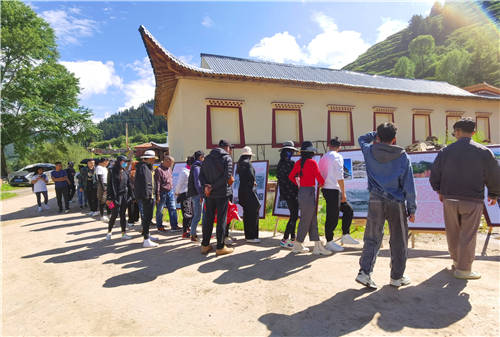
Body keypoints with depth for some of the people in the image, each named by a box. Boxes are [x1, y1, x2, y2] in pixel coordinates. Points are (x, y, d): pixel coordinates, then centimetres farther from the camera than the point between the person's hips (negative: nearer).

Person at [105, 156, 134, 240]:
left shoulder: (126, 172, 10)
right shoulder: (113, 172, -4)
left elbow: (129, 184, 14)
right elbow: (109, 185, -6)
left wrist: (131, 195, 10)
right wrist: (108, 198, -11)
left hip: (125, 196, 4)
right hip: (116, 196, -4)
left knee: (123, 214, 8)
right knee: (114, 214, -3)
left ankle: (124, 233, 12)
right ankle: (109, 232, 16)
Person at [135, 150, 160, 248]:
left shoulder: (146, 166, 17)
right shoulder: (143, 167, -15)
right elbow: (144, 183, -22)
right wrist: (147, 195, -23)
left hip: (147, 195, 11)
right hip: (145, 196, -11)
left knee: (147, 216, 19)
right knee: (147, 217, -7)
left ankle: (147, 235, 32)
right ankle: (146, 240, -3)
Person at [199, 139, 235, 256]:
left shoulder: (207, 158, 12)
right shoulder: (227, 158, -6)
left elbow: (201, 175, 5)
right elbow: (227, 176, -18)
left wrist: (206, 185, -7)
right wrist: (213, 187, -9)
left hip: (209, 194, 6)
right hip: (223, 193, -5)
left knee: (208, 218, 13)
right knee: (221, 219, 2)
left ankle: (205, 245, 20)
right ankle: (220, 247, 8)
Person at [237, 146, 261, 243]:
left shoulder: (240, 164, 14)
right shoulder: (248, 163, -11)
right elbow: (251, 176, -19)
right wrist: (253, 183, 1)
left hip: (241, 190, 9)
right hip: (249, 191, -9)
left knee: (246, 214, 14)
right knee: (253, 214, -3)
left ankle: (247, 235, 22)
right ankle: (251, 237, -1)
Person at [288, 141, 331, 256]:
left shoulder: (298, 162, 7)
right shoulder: (312, 162, -13)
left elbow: (291, 176, 12)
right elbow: (319, 177, -14)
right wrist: (322, 184, 6)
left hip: (301, 191, 8)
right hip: (309, 192, -8)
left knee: (312, 220, 12)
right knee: (306, 220, 4)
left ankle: (318, 246, 17)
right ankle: (297, 245, 16)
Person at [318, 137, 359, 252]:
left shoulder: (323, 158, 17)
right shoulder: (337, 156, -7)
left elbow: (320, 176, 17)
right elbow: (339, 176, -15)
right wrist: (343, 193, -11)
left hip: (325, 189, 9)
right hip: (333, 190, -9)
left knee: (348, 210, 16)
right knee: (332, 217, -1)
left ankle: (345, 236, 20)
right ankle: (329, 242, 9)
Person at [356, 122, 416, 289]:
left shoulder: (369, 151, -2)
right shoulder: (402, 156, -5)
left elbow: (362, 139, 23)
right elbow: (408, 185, -2)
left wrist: (377, 134, 20)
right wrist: (412, 208, 5)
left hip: (375, 200, 1)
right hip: (396, 203, -1)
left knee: (372, 238, 8)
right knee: (398, 241, 13)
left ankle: (364, 272, -2)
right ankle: (397, 277, 24)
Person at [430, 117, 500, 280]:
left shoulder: (445, 151, -1)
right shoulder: (484, 152, -4)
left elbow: (434, 176, 3)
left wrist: (440, 191, 19)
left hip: (449, 199, 2)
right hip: (473, 201, -1)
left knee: (452, 233, 16)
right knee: (468, 235, 6)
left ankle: (457, 261, 32)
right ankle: (463, 269, 13)